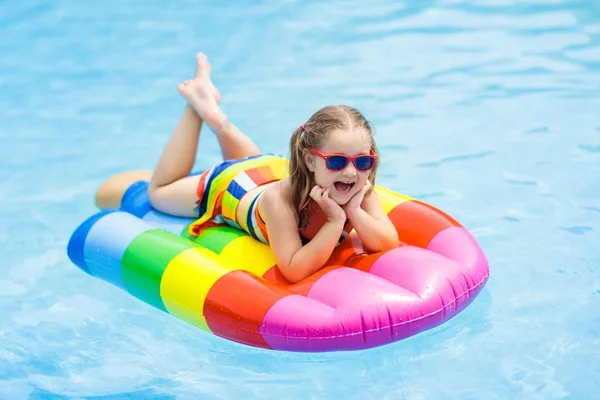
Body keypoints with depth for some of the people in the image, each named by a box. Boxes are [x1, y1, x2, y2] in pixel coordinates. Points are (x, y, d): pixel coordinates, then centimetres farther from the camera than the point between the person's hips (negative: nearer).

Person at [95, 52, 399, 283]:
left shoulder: (359, 190, -35)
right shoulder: (281, 200, -48)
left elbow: (388, 243, -36)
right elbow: (293, 270, -49)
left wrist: (353, 212, -50)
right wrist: (336, 223, -55)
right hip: (225, 185, -4)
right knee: (157, 192, 24)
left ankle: (216, 119, 42)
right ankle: (197, 107, 28)